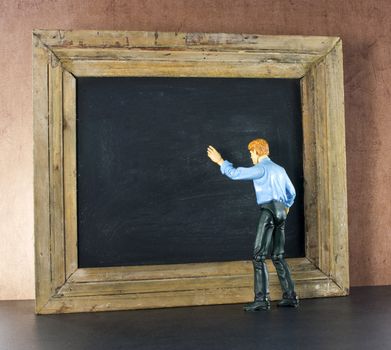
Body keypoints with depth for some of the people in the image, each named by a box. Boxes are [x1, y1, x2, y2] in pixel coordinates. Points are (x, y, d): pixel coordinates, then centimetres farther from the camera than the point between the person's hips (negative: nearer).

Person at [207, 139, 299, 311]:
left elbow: (235, 173, -7)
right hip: (281, 211, 9)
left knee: (259, 256, -8)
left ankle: (261, 299, -11)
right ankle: (290, 296, 12)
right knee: (278, 256, 12)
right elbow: (292, 192, 28)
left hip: (269, 210, -9)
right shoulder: (280, 169, 21)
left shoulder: (261, 168, -5)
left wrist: (220, 161, 8)